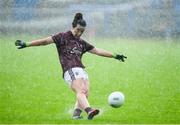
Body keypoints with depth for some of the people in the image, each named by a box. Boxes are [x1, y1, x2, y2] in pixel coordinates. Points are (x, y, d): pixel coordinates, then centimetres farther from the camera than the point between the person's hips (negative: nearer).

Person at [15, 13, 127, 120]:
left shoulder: (82, 43, 23)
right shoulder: (62, 37, 7)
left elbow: (98, 51, 28)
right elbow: (45, 41, 4)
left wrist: (115, 56, 29)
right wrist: (26, 44, -1)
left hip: (82, 71, 7)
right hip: (70, 70, -7)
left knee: (85, 93, -10)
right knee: (81, 91, -26)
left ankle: (76, 114, -11)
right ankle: (89, 110, -47)